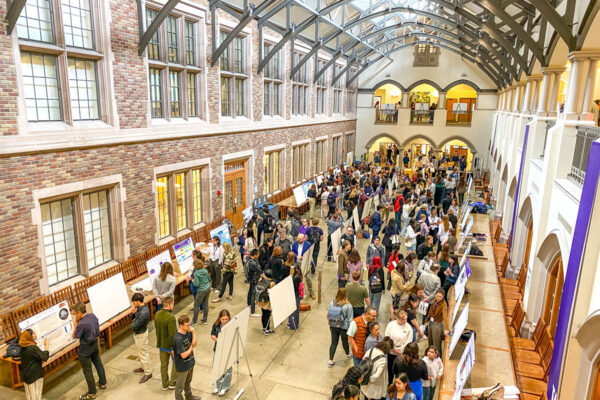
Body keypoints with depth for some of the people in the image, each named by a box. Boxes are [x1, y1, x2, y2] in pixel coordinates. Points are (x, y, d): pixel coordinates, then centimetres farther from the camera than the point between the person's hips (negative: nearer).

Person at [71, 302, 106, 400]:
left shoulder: (82, 324, -33)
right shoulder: (93, 316, -9)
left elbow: (75, 336, -16)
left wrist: (76, 322, -19)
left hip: (85, 349, -8)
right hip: (95, 344, 8)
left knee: (87, 371, 9)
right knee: (98, 363, 25)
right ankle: (102, 383, 43)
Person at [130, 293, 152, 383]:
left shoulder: (143, 313, -35)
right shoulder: (141, 307, -5)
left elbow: (134, 326, -30)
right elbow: (134, 318, 6)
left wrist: (133, 321, -10)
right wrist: (133, 312, -14)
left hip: (141, 335, -10)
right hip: (138, 333, 10)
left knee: (143, 354, 6)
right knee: (142, 352, 26)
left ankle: (148, 373, 21)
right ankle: (144, 367, 45)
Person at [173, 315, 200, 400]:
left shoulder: (188, 332, -10)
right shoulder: (178, 339, -32)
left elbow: (194, 343, -5)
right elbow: (183, 355, -29)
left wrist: (193, 333, -18)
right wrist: (191, 348, -13)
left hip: (190, 363, 8)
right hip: (182, 367, -8)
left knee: (188, 381, 30)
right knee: (180, 385, 15)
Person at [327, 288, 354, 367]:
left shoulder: (332, 303, -11)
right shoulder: (348, 306, -21)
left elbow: (328, 315, -1)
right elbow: (350, 319, -15)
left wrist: (330, 325, 14)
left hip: (333, 326, 2)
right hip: (344, 327, -2)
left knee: (333, 343, 15)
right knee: (345, 341, 22)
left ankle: (331, 361, 21)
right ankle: (348, 355, 48)